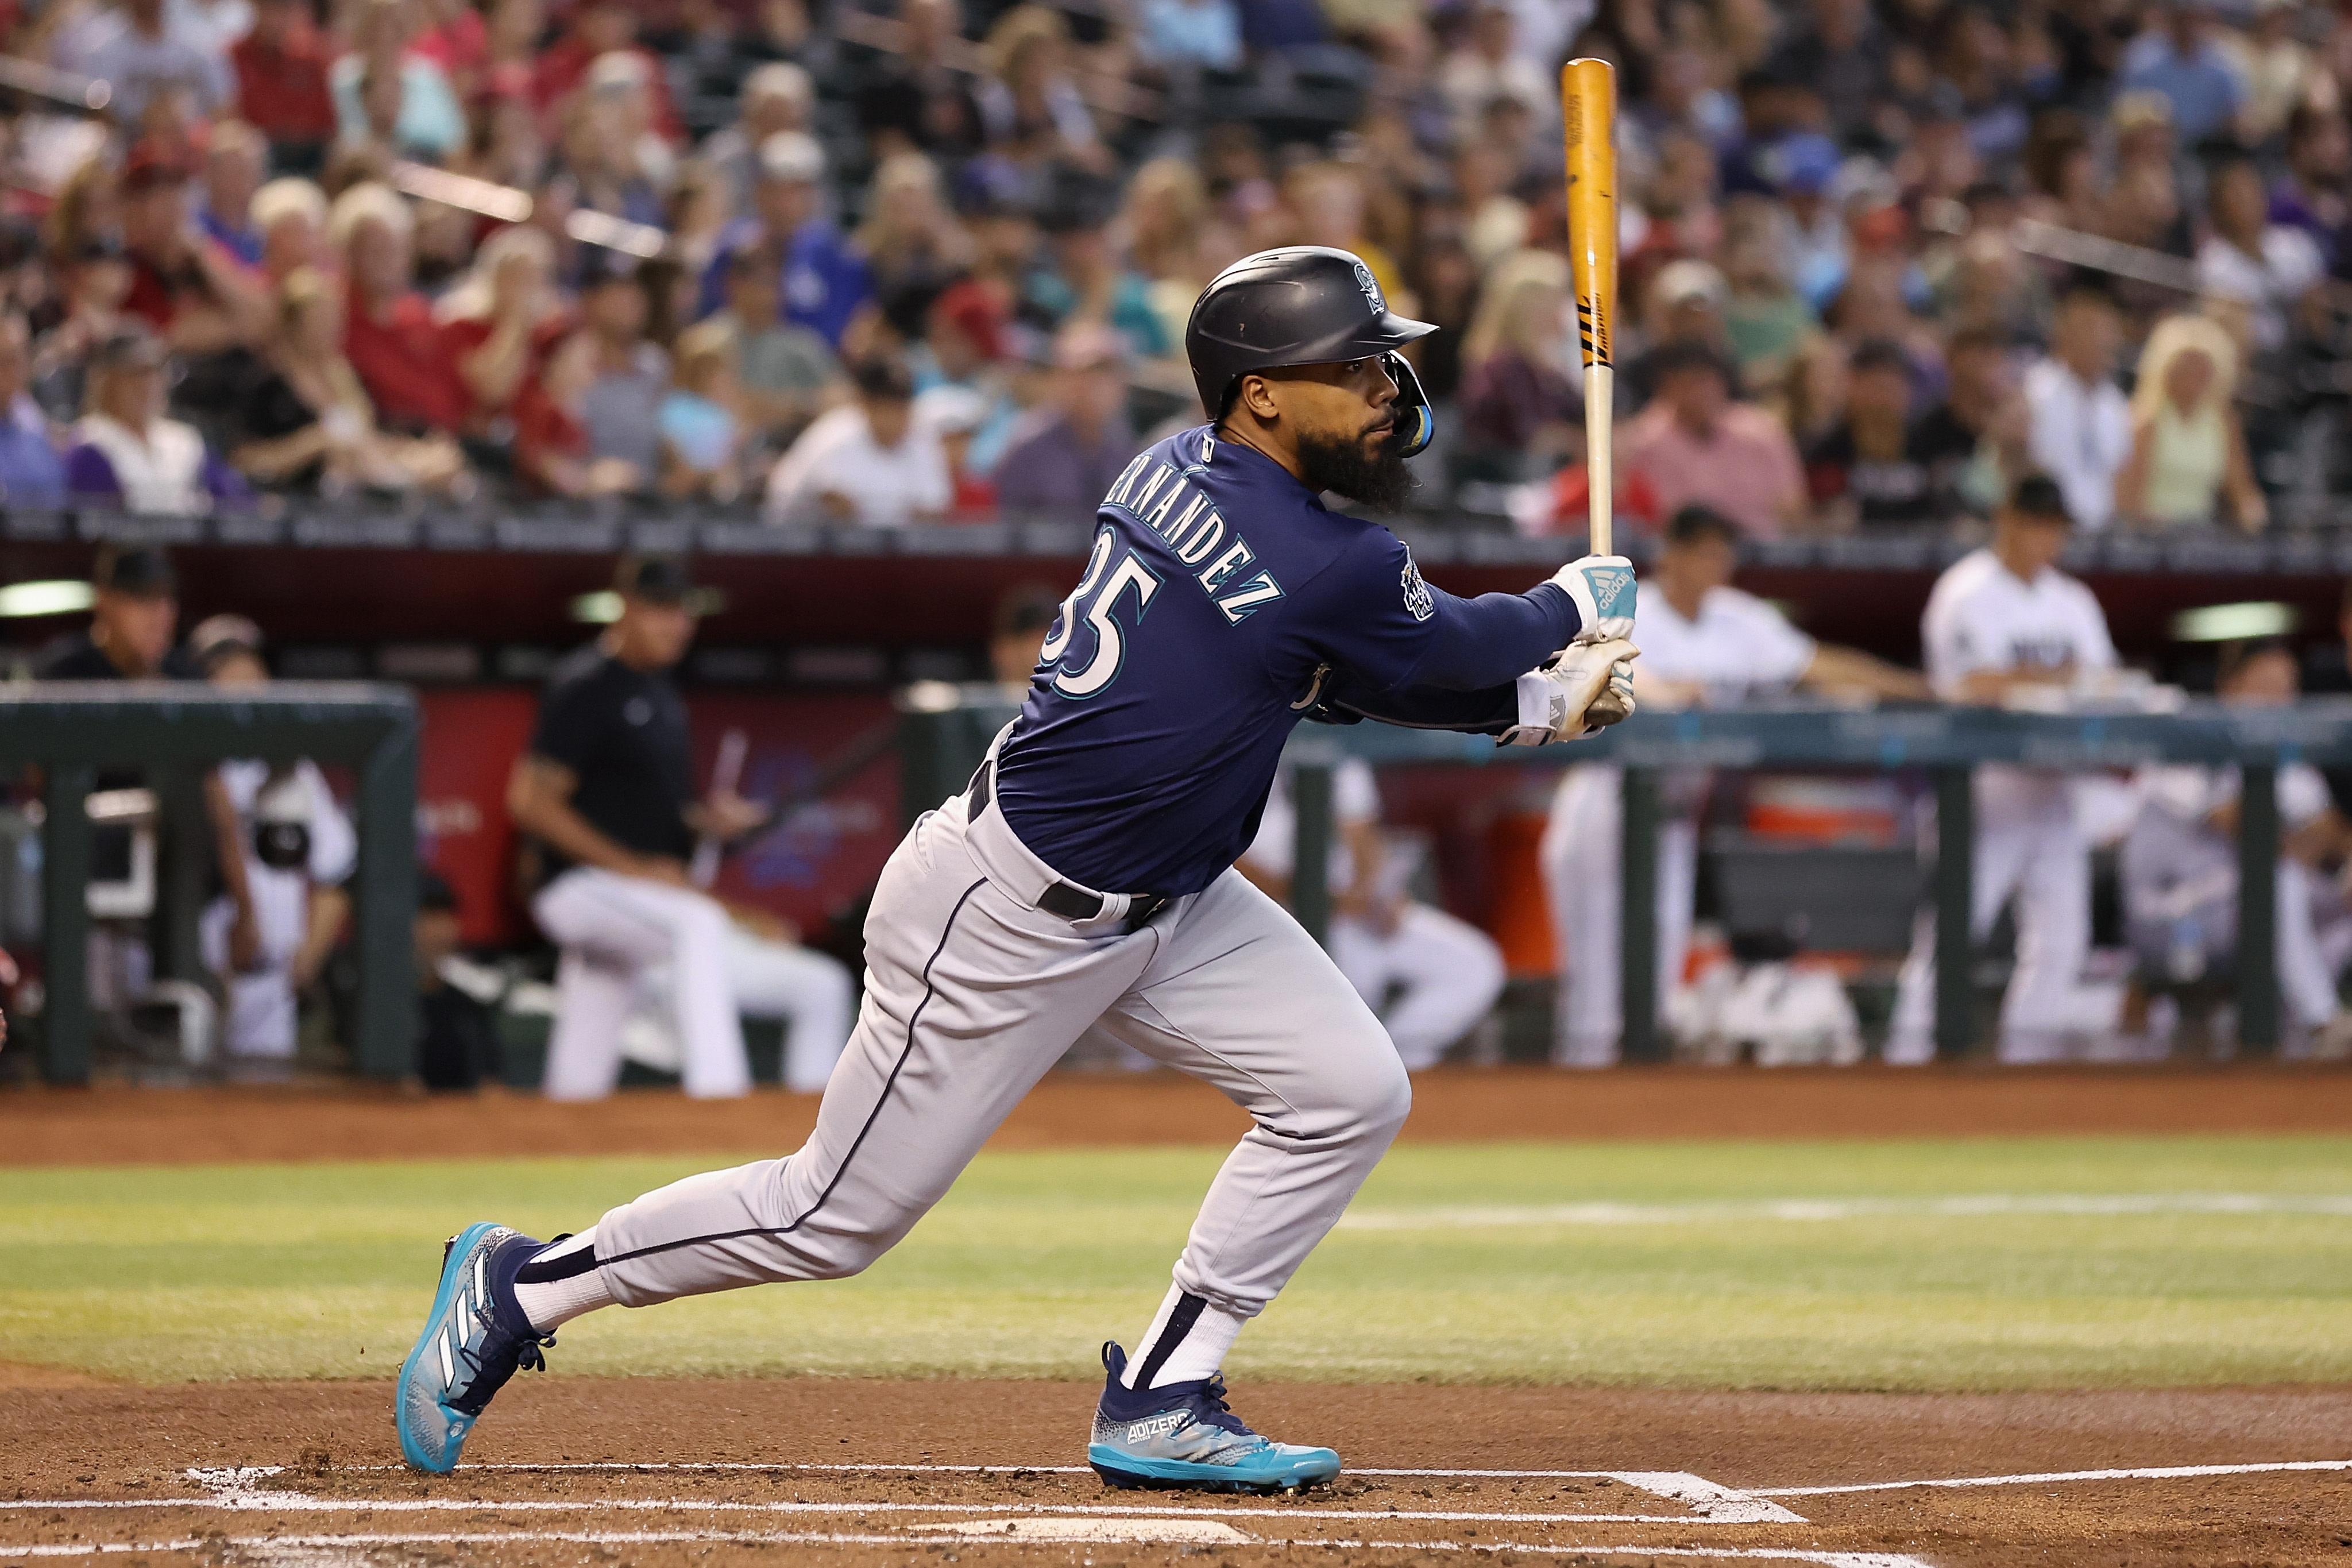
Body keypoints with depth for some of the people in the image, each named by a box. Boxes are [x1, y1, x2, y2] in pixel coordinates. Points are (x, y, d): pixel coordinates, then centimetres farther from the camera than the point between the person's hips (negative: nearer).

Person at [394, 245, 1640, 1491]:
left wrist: (1536, 700, 6)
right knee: (838, 1215, 2)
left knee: (1351, 1094, 2)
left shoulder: (1177, 471, 0)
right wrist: (1576, 604, 14)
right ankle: (525, 1286, 20)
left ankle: (1159, 1403, 10)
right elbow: (1453, 648, -5)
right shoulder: (1333, 567, -26)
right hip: (1011, 918, -10)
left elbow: (1352, 668, 12)